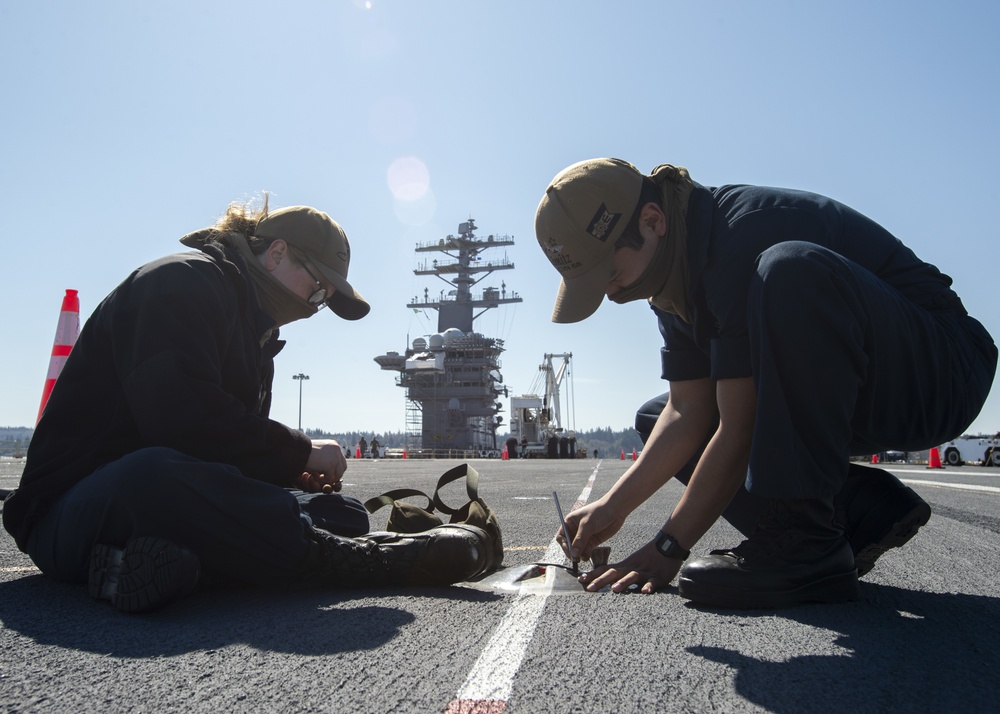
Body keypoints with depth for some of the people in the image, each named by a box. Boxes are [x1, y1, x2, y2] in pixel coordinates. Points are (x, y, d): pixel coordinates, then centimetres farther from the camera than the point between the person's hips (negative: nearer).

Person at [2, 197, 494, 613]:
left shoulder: (255, 328, 19)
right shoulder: (184, 281, -10)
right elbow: (180, 418, -26)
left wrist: (292, 472, -6)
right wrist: (299, 452, -17)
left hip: (180, 497, 9)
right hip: (73, 512, -8)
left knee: (339, 512, -10)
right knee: (156, 475, -44)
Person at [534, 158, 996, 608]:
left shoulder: (745, 237, -27)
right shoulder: (678, 272, 2)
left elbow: (741, 428, -26)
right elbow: (689, 414, -1)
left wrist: (670, 547, -18)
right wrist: (613, 505, -9)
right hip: (863, 406, 9)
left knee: (790, 271, -37)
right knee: (656, 419, 7)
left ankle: (803, 546, -28)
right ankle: (858, 510, -3)